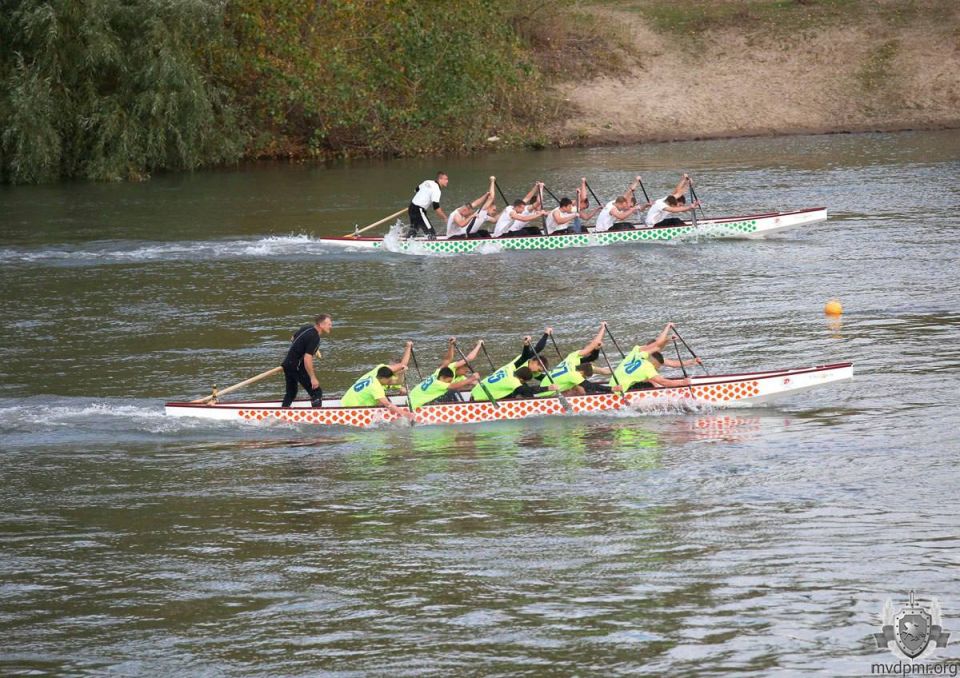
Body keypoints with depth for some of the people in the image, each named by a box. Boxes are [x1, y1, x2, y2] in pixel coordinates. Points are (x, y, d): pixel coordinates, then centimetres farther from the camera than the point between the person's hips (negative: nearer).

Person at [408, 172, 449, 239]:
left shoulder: (428, 182, 9)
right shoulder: (436, 190, -17)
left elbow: (417, 189, 28)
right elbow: (436, 208, -24)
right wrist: (445, 218, -18)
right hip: (419, 211, -10)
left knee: (413, 231, 24)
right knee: (431, 233, -10)